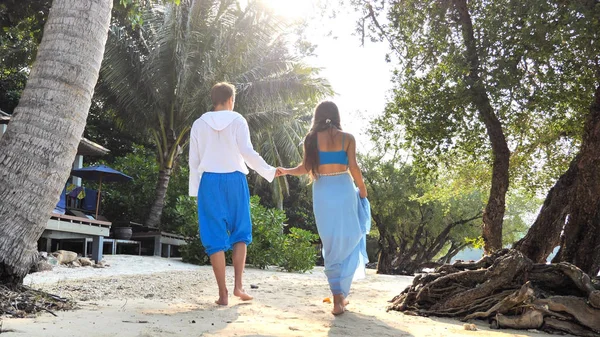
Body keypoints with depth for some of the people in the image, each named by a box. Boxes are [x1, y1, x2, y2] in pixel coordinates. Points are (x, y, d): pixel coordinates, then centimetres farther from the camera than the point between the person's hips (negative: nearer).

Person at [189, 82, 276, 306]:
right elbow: (247, 153, -9)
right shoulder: (238, 121, -1)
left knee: (215, 237, 3)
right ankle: (238, 285, 5)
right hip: (234, 180, -1)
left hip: (209, 181, 1)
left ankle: (223, 294, 3)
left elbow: (194, 161, 7)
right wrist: (269, 172, 0)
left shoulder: (199, 124, 6)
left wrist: (195, 190, 13)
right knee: (240, 232, 14)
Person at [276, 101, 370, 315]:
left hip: (322, 192, 2)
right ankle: (341, 293, 6)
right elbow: (353, 168, -7)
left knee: (331, 244, 11)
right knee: (348, 241, 9)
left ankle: (338, 296, 11)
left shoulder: (312, 138, 4)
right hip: (343, 190, -2)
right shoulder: (347, 138, 0)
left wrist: (286, 171, 18)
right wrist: (363, 191, 6)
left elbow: (305, 168, 0)